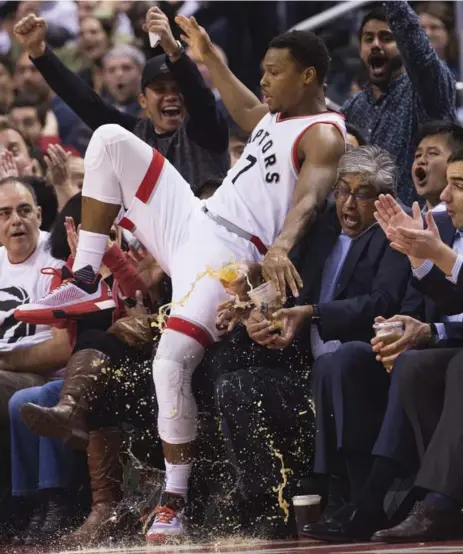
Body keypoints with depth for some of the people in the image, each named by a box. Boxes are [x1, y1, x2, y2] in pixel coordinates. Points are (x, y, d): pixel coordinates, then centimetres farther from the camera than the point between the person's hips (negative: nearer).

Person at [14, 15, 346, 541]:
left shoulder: (324, 136, -11)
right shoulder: (278, 114, 18)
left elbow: (309, 197, -31)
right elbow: (247, 113, 44)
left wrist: (281, 246, -50)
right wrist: (209, 57, 46)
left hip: (229, 251, -9)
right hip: (192, 219, 9)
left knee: (171, 360, -27)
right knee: (110, 139, 2)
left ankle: (174, 501, -11)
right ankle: (86, 281, -2)